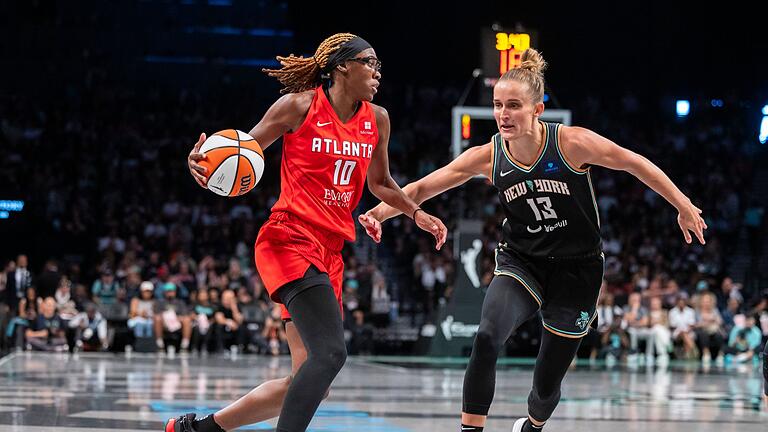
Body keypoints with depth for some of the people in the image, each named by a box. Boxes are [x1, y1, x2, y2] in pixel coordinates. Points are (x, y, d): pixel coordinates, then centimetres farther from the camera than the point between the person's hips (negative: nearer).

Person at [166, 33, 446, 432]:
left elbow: (379, 183, 26)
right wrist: (204, 159, -17)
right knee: (330, 353, -26)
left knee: (308, 380, 7)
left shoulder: (376, 119, 11)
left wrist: (416, 213, 14)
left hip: (329, 251, 8)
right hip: (289, 240, -8)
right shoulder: (299, 106, -5)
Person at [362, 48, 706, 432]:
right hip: (521, 264, 1)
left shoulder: (572, 143, -18)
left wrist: (683, 207, 1)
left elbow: (634, 164, -6)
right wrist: (378, 213, -25)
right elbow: (422, 189, -8)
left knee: (547, 384, 6)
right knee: (487, 338, -30)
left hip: (576, 270, -1)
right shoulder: (488, 157, -10)